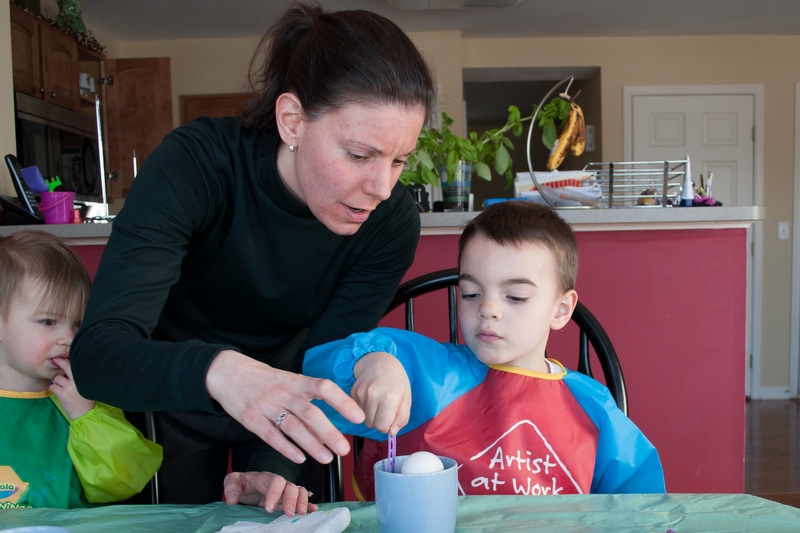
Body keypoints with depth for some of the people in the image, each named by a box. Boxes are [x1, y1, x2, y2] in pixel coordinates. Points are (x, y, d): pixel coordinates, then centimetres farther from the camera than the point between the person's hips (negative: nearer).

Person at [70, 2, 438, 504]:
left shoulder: (392, 222, -25)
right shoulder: (196, 162, -31)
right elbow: (97, 350, -39)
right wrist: (218, 370, -58)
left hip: (283, 409, 1)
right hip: (175, 397, -1)